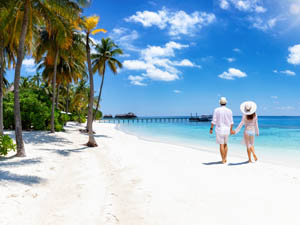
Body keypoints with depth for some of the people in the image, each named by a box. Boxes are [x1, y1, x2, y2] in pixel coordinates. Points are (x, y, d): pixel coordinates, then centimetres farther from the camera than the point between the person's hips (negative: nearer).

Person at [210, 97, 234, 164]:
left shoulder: (216, 110, -8)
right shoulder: (229, 111, 0)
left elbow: (214, 121, -10)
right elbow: (231, 122, 5)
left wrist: (211, 129, -1)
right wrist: (231, 129, 18)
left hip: (219, 129, -3)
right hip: (227, 130, 3)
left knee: (221, 145, 0)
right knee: (225, 144, 18)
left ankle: (223, 160, 1)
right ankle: (225, 158, 18)